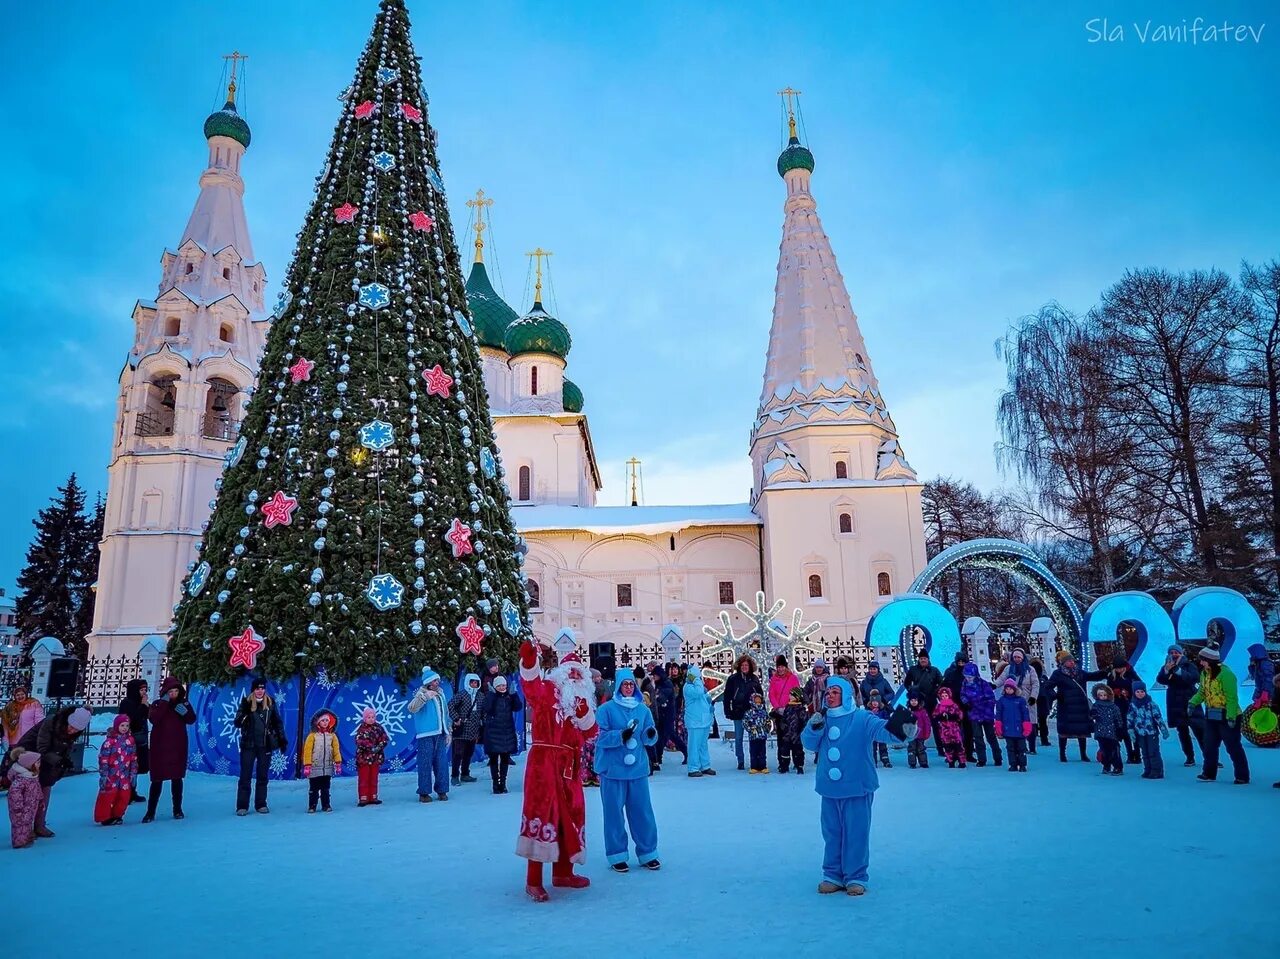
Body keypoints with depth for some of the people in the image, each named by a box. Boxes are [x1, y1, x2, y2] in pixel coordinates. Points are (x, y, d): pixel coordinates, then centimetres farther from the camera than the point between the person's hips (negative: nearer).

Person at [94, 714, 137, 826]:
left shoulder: (130, 740, 6)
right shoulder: (110, 740, -9)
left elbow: (134, 758, 11)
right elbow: (103, 758, -10)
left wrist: (133, 773, 9)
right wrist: (103, 774, -13)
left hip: (125, 776, 5)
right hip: (111, 775, -5)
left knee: (124, 796, 6)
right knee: (108, 796, 0)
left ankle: (117, 815, 21)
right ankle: (104, 817, 14)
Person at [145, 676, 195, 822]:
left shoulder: (184, 704, 4)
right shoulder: (157, 704, -1)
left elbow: (192, 720, -5)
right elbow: (153, 718, -20)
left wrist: (185, 712, -24)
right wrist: (164, 703, -24)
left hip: (178, 747, 2)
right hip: (160, 747, -2)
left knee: (177, 778, 7)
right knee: (157, 779, -2)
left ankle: (177, 809, 15)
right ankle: (150, 812, 6)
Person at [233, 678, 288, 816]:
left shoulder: (270, 703, 1)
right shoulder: (246, 703, -5)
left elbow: (278, 723, 8)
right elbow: (236, 723, -8)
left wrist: (282, 740, 6)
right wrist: (243, 713, -29)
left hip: (265, 745, 2)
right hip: (248, 745, -2)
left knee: (262, 776, 9)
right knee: (245, 776, 0)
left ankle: (261, 804, 16)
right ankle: (242, 806, 6)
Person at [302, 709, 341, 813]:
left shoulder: (332, 735, 3)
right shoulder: (312, 735, -5)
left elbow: (336, 750, 4)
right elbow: (307, 751, -6)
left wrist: (338, 763, -1)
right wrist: (307, 765, -10)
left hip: (328, 768, 2)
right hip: (315, 768, -2)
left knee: (325, 788, 11)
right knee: (313, 788, 5)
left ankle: (326, 805, 18)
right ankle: (312, 806, 14)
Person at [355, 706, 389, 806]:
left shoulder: (379, 728, 4)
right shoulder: (362, 729, -6)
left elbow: (385, 739, 1)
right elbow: (359, 741, -18)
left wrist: (379, 747, -17)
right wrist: (371, 747, -26)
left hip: (376, 757, 4)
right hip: (363, 757, -4)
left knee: (373, 778, 11)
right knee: (363, 778, 0)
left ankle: (373, 797, 18)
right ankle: (363, 798, 5)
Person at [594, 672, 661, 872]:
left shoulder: (643, 709, 7)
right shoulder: (606, 709, -5)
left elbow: (648, 738, 7)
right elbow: (600, 737, -11)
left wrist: (651, 734, -16)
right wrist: (621, 736, -23)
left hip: (637, 768, 3)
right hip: (613, 770, -3)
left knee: (642, 811, 7)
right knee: (614, 813, 4)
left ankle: (647, 853, 21)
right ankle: (617, 856, 17)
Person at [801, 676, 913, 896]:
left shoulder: (862, 718, -8)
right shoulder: (822, 719, 7)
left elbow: (882, 729, -23)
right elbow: (810, 744, 3)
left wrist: (896, 730, -45)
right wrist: (813, 728, -17)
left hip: (857, 787, -4)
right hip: (829, 789, 4)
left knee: (856, 833, 2)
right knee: (832, 833, 12)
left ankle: (856, 877, 16)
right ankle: (833, 875, 24)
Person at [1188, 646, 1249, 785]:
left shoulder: (1225, 674, -22)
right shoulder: (1204, 673, 3)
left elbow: (1231, 698, -22)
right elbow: (1202, 692, 11)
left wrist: (1231, 717, -24)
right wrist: (1193, 702, -5)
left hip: (1227, 717, -8)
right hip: (1211, 716, 8)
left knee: (1233, 747, 0)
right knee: (1209, 746, 12)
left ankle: (1242, 777, 11)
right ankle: (1209, 774, 21)